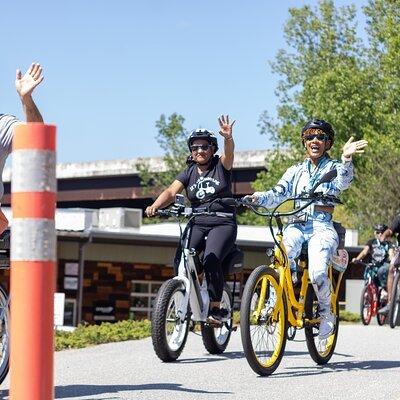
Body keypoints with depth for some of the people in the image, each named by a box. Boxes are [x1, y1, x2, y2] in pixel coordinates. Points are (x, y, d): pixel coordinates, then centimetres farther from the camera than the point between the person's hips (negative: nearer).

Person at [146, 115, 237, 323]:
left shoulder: (221, 166, 2)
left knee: (211, 260, -27)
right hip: (197, 223, 4)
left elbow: (228, 153, -20)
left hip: (223, 223, -4)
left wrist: (228, 138, -43)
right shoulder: (189, 173, 9)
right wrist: (155, 206, -26)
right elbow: (171, 191, -6)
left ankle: (216, 308, -17)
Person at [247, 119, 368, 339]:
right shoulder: (296, 171, 20)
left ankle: (326, 313, -2)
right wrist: (259, 198, -15)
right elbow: (277, 194, 7)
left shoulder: (333, 167, 10)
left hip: (322, 228, -3)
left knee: (317, 273, -28)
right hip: (297, 225, 3)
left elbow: (342, 182, -15)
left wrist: (346, 158, -36)